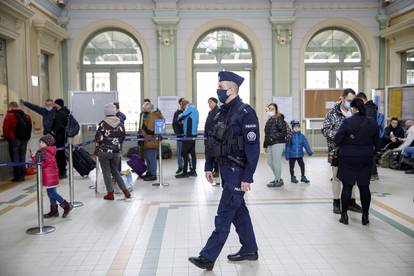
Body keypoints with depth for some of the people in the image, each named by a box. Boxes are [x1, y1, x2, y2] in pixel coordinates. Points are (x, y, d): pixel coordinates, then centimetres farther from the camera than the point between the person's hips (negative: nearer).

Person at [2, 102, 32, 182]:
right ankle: (22, 176, 17)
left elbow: (5, 128, -10)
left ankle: (17, 176, 4)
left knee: (15, 158, 3)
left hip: (14, 140, -5)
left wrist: (6, 136, 6)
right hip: (24, 139, 5)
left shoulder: (9, 116, -10)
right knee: (22, 157, 13)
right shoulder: (26, 116, 6)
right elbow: (29, 128, 10)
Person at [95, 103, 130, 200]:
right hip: (116, 152, 4)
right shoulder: (120, 124, 1)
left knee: (106, 172, 7)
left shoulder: (103, 124, -9)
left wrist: (96, 149, 6)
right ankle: (125, 191, 13)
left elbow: (98, 138, -8)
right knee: (115, 171, 17)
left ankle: (110, 193, 9)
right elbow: (122, 138, 7)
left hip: (104, 151, -4)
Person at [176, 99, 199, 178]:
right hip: (193, 133, 10)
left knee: (185, 153, -7)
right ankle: (193, 171, 14)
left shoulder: (190, 108, -6)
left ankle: (185, 172, -6)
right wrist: (184, 121, 13)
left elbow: (181, 116, -8)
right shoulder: (194, 108, 22)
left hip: (189, 134, -10)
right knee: (192, 152, 11)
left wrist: (179, 117, 13)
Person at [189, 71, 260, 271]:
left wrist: (247, 177, -21)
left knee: (224, 214, -4)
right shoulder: (222, 112, 11)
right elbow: (212, 141, 16)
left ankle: (208, 258, 2)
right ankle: (250, 250, 30)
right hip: (225, 169, 9)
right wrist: (209, 167, 13)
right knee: (238, 211, 16)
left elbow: (253, 148, -19)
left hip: (237, 171, -9)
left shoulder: (246, 113, -15)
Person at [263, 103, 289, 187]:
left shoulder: (279, 119, -8)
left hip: (278, 143, -9)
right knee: (269, 161, 13)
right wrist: (265, 145, 19)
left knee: (276, 162, -5)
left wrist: (273, 138, -18)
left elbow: (284, 132, -14)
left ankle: (278, 181, 8)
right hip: (270, 144, 9)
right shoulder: (269, 120, 17)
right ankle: (278, 178, 28)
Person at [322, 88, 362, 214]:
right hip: (337, 151, -4)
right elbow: (325, 130, -11)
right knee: (337, 177, 5)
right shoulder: (333, 114, -6)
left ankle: (351, 202, 24)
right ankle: (336, 203, 16)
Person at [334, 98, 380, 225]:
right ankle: (365, 216, 17)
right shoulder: (372, 122, -1)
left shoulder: (347, 122, -14)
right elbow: (377, 142, 7)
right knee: (364, 186, 10)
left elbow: (337, 140, -12)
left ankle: (344, 215, 11)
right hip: (366, 159, 3)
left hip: (348, 158, -3)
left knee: (347, 186, 5)